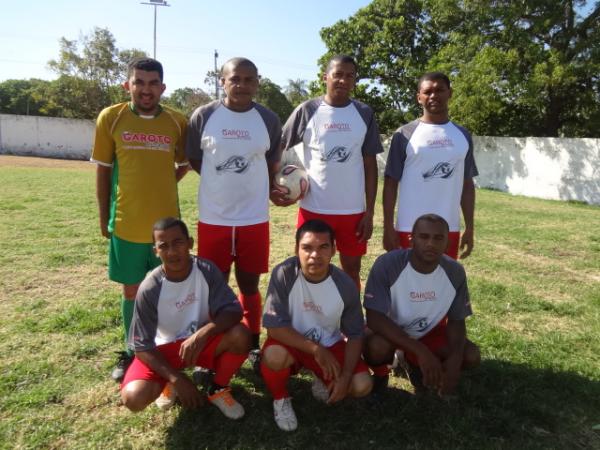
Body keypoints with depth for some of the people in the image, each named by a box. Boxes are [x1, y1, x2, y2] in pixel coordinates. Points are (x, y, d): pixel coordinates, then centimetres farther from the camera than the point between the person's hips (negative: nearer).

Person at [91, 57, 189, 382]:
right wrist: (104, 218, 5)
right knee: (131, 290, 13)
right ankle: (132, 352, 31)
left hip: (167, 223, 1)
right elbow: (102, 170, 3)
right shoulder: (110, 118, -3)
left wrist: (161, 186, 2)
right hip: (125, 223, 0)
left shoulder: (178, 122, -1)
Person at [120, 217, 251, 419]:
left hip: (201, 340, 1)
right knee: (133, 397, -26)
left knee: (240, 334, -29)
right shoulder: (149, 290, -22)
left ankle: (218, 389, 0)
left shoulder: (206, 270, -18)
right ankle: (170, 382, 11)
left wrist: (202, 334, -40)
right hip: (164, 348, -1)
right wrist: (177, 378, -27)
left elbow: (233, 311, -23)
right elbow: (142, 346, -17)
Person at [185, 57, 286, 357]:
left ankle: (253, 345, 30)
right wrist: (224, 181, 2)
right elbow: (194, 160, 6)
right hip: (212, 218, 0)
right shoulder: (204, 115, -3)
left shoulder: (269, 120, 1)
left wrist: (264, 191, -2)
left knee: (249, 286, 12)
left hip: (254, 219, 1)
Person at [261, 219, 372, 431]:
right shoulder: (283, 274, -24)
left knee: (362, 385, -20)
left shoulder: (345, 285, -16)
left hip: (330, 344, 2)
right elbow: (274, 327, -24)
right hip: (292, 343, -2)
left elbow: (355, 335, -6)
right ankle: (280, 399, 0)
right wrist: (316, 350, -28)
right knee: (274, 355, -36)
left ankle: (324, 381, 15)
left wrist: (345, 376, -18)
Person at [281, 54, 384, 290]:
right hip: (313, 208, -1)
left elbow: (370, 165, 4)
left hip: (353, 209, 1)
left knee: (351, 270, 12)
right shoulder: (307, 110, -2)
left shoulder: (364, 114, 3)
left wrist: (369, 212, 0)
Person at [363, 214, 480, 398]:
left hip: (429, 332, 4)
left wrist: (455, 358, -26)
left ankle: (416, 365, 12)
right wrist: (421, 351, -37)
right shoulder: (386, 264, -29)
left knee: (471, 356, -16)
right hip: (389, 330, -4)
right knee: (377, 347, -35)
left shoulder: (455, 272, -15)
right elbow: (374, 319, -30)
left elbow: (457, 321, -6)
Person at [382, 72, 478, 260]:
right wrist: (388, 227, -7)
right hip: (410, 228, -4)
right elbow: (391, 182, -3)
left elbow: (467, 184, 12)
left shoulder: (463, 136, 9)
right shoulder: (405, 134, -3)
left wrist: (469, 228, 8)